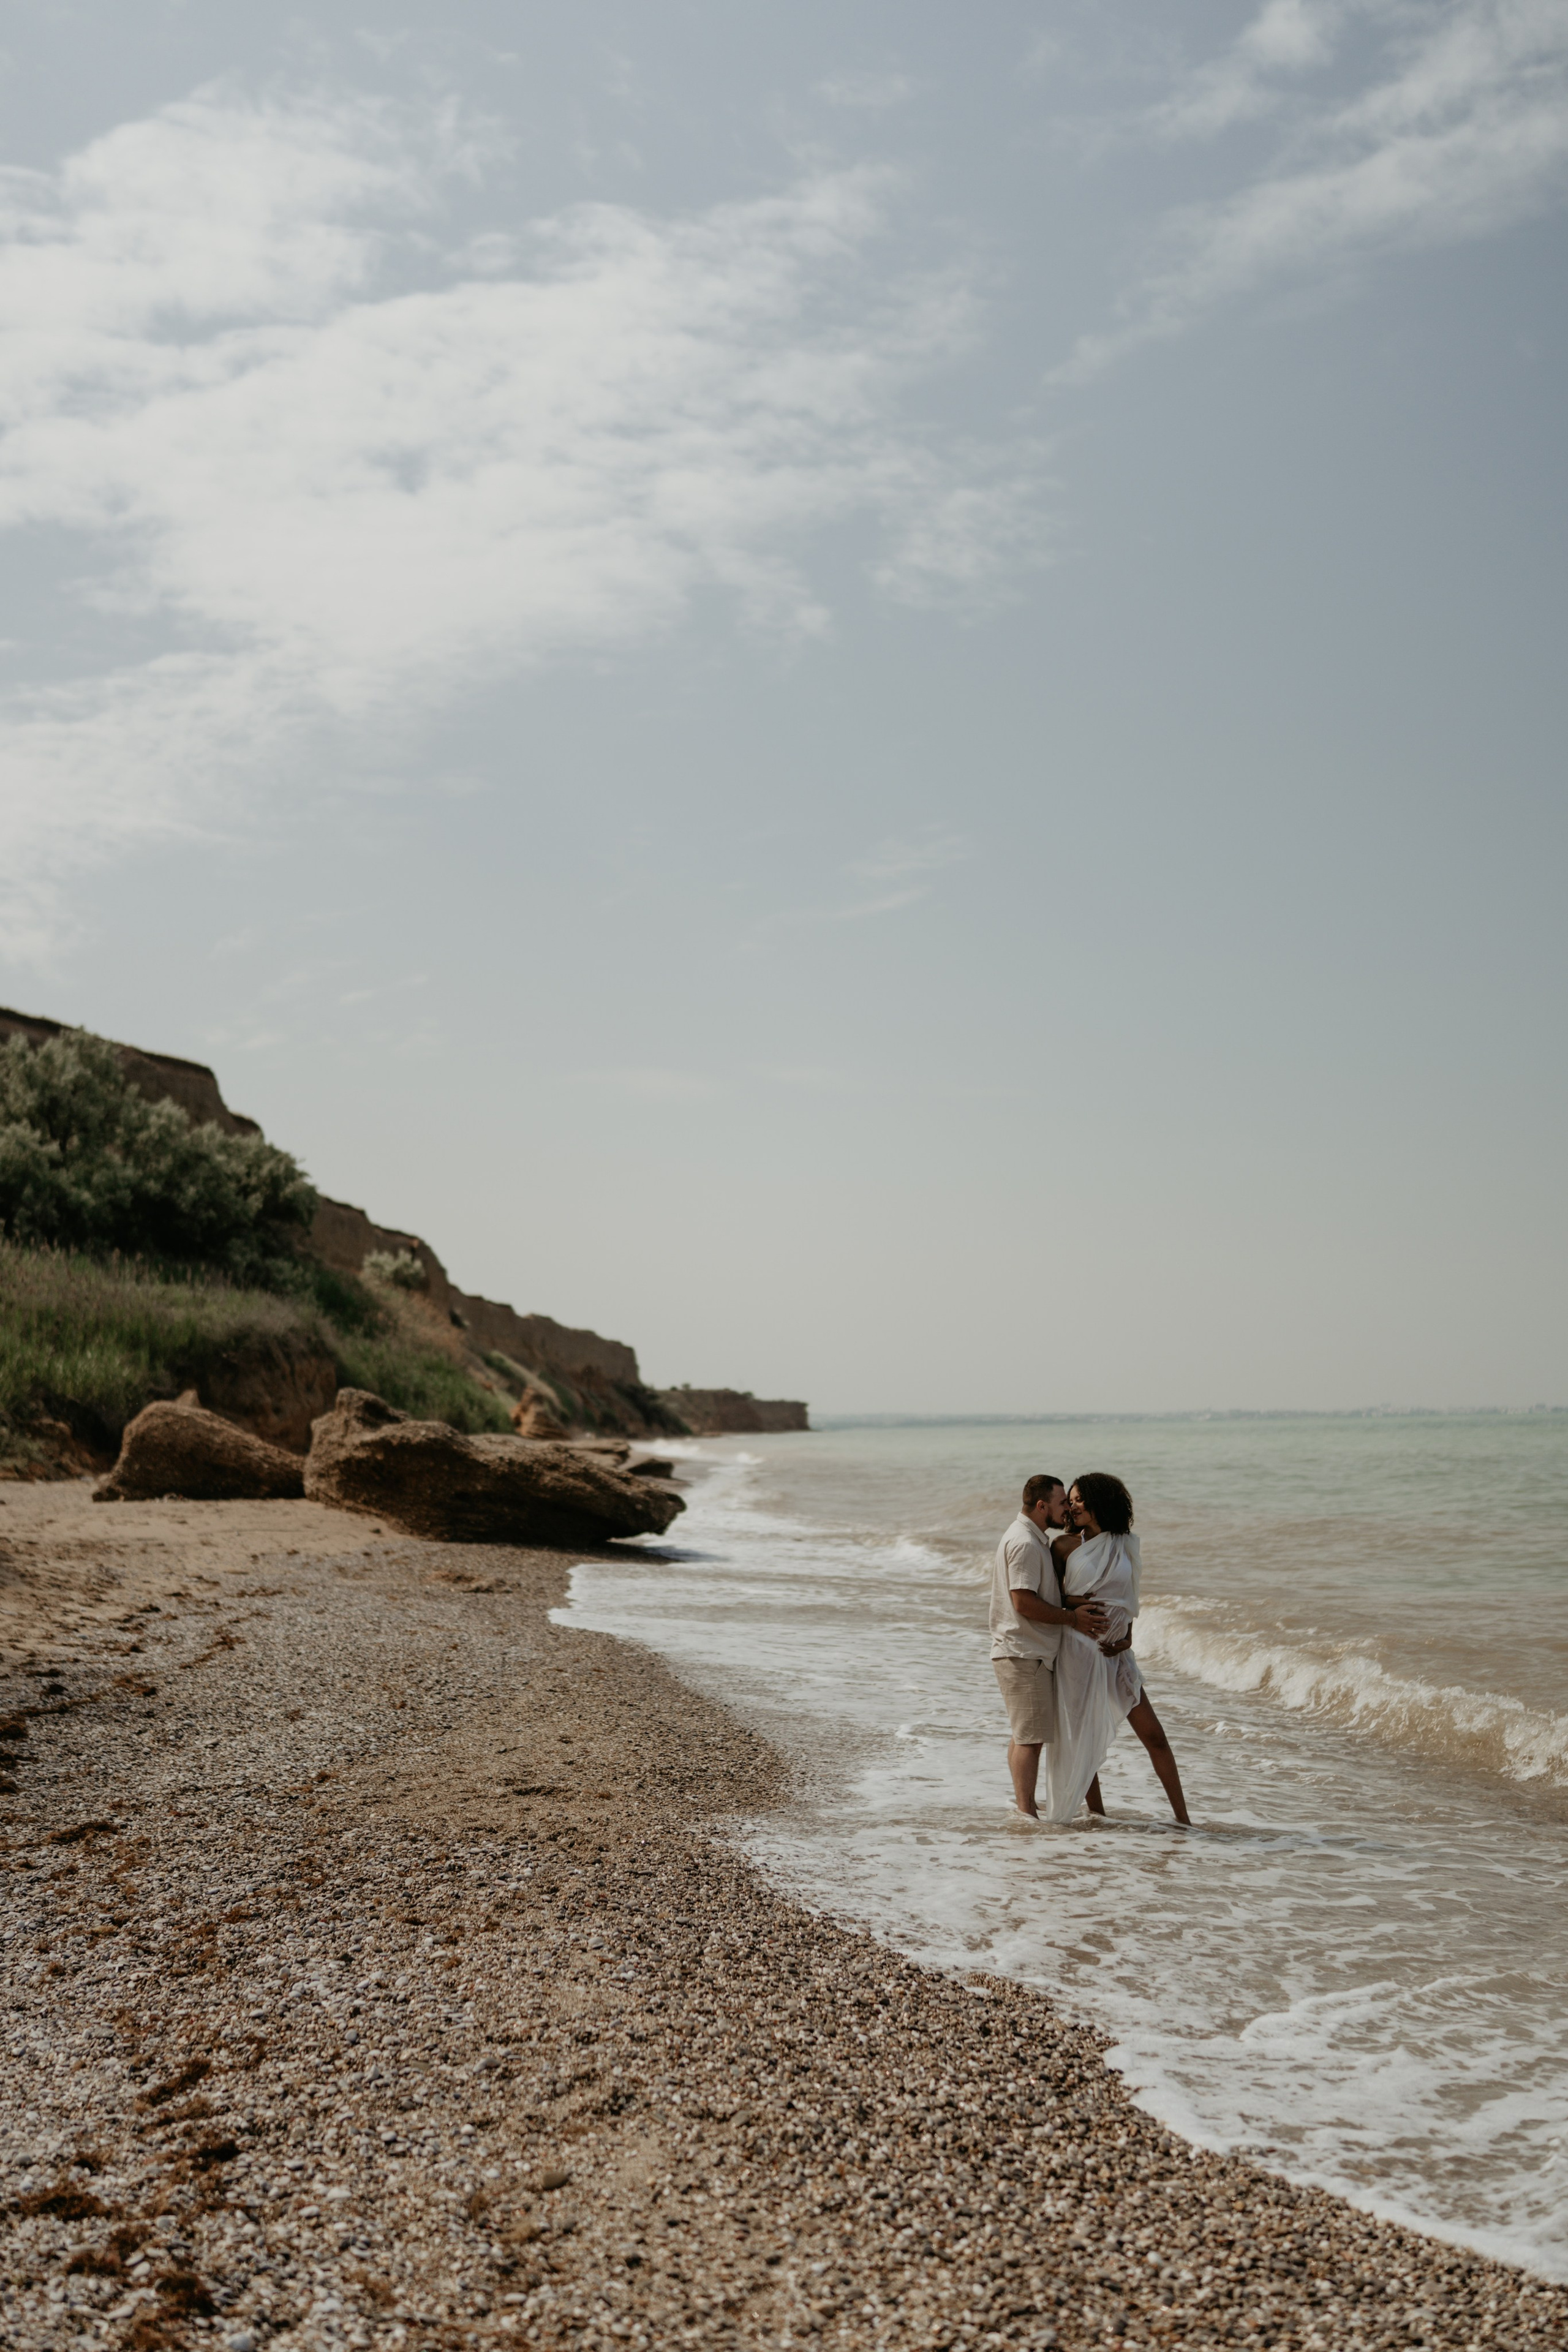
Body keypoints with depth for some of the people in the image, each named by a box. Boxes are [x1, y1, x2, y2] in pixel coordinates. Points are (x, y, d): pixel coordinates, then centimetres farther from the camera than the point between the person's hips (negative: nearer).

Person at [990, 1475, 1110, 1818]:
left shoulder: (1036, 1539, 16)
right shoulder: (1024, 1543, -18)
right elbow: (1024, 1602, -23)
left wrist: (1074, 1603, 9)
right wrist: (1072, 1618, -16)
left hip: (1031, 1652, 11)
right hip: (1023, 1654, -11)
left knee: (1024, 1735, 17)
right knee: (1030, 1737, -8)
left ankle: (1024, 1805, 25)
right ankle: (1027, 1815, -4)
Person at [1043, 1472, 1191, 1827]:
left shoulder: (1125, 1544, 6)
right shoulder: (1065, 1545, -1)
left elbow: (1125, 1598, 14)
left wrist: (1127, 1636, 1)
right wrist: (1077, 1604, -14)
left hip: (1115, 1652, 2)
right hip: (1077, 1650, -2)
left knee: (1154, 1735, 0)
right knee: (1082, 1740, 4)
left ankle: (1182, 1819, 6)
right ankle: (1098, 1817, 16)